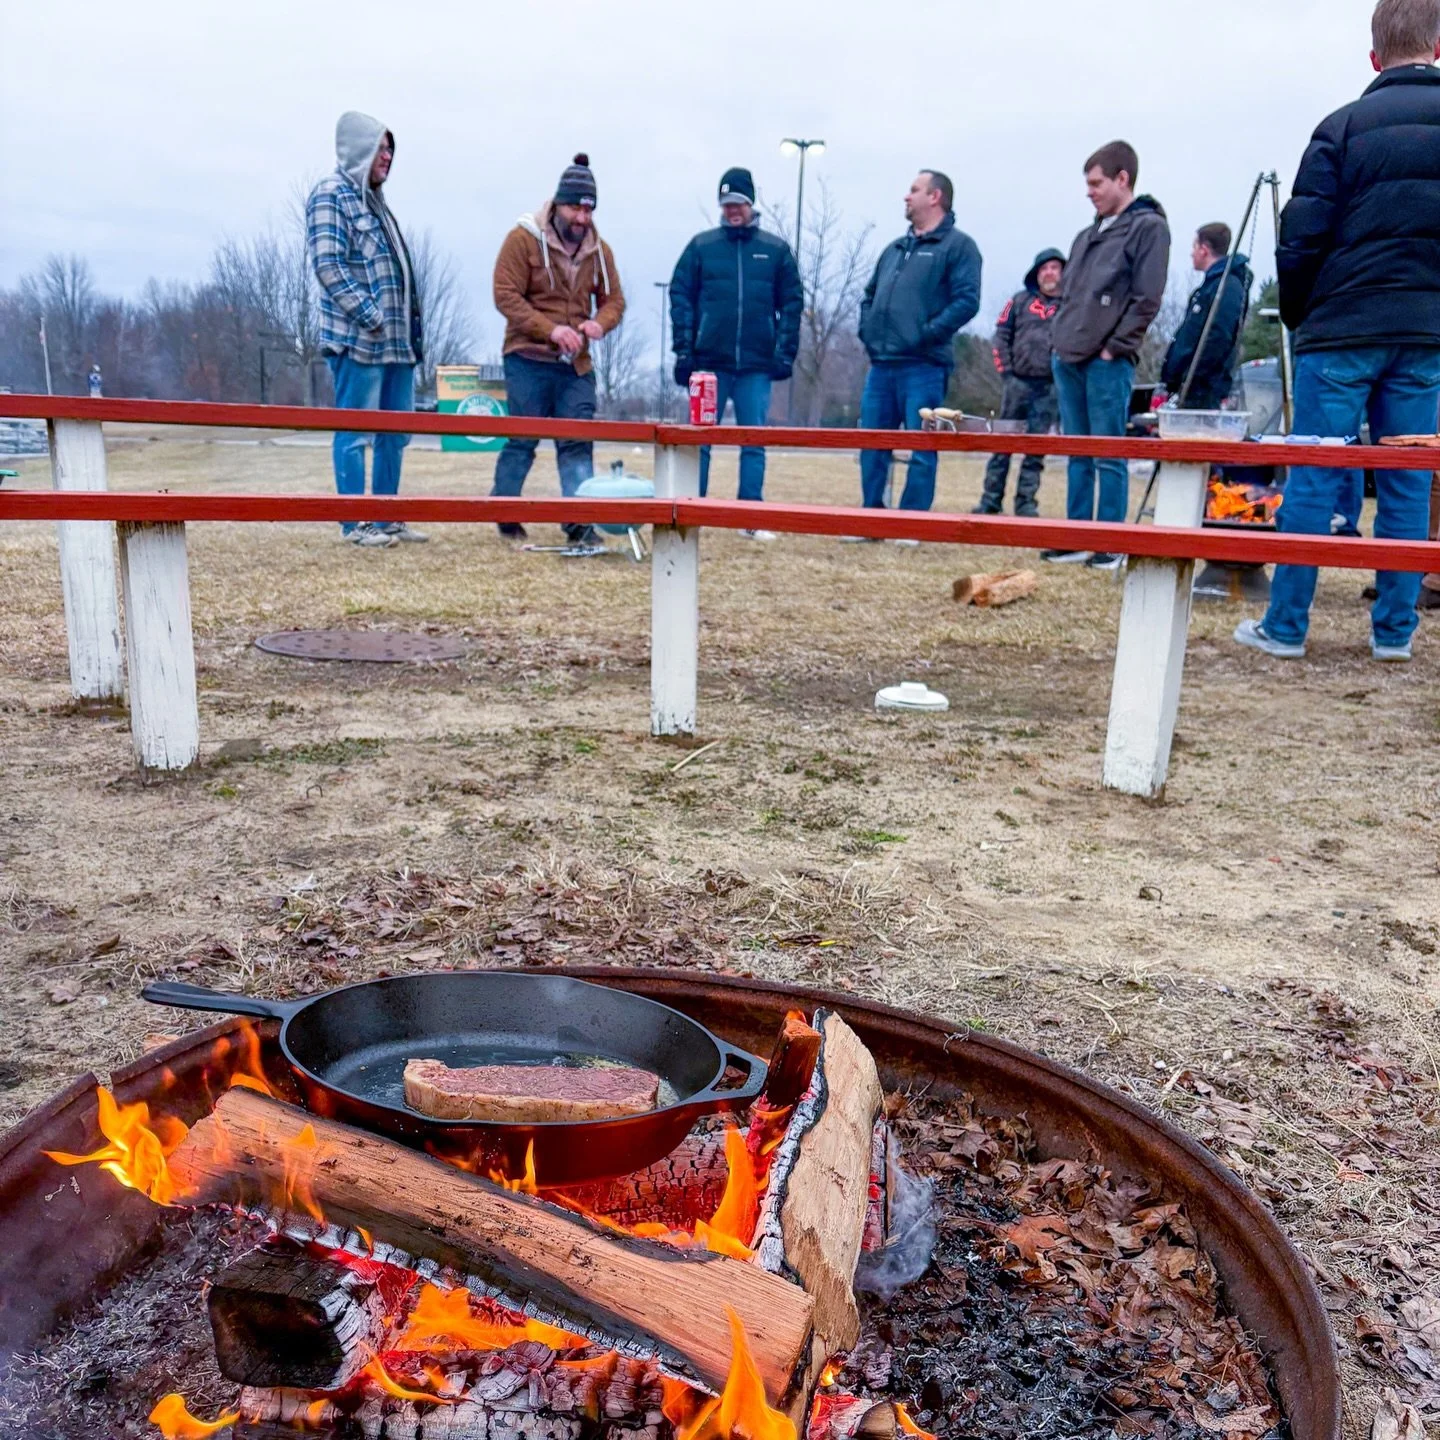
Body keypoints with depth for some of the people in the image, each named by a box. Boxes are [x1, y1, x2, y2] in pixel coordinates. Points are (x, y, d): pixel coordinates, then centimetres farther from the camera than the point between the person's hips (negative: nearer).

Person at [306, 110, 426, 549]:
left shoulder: (374, 199, 22)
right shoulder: (331, 195, -5)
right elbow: (328, 265, -14)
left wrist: (412, 326, 15)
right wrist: (369, 316, -19)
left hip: (397, 340, 9)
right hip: (356, 338, -9)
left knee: (395, 432, 10)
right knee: (354, 433, -4)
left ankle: (388, 518, 18)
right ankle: (356, 524, 0)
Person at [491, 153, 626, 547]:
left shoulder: (598, 249, 10)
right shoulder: (524, 238, -5)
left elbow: (613, 299, 14)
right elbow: (506, 296, -11)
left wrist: (600, 323, -11)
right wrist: (551, 329, -21)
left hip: (577, 365, 4)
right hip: (528, 360, -4)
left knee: (578, 443, -1)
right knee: (522, 440, 2)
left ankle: (579, 522, 0)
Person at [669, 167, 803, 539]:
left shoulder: (776, 250, 8)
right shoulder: (701, 247, 6)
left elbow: (792, 303, 7)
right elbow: (680, 297, 3)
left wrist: (786, 352, -2)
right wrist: (683, 351, -5)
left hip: (757, 366, 1)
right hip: (709, 362, 0)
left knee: (754, 444, 4)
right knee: (699, 442, 2)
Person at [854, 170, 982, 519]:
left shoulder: (958, 245, 0)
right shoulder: (895, 248, 22)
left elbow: (966, 301, -12)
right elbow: (870, 294, 28)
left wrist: (927, 333, -17)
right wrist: (867, 330, 11)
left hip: (924, 366, -7)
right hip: (881, 364, 7)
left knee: (920, 449, -3)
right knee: (872, 446, 8)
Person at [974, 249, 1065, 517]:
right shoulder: (1020, 300, 8)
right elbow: (1001, 335, 6)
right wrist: (1005, 369, -2)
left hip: (1049, 387, 0)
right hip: (1017, 381, 1)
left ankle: (1026, 501, 7)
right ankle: (991, 499, 5)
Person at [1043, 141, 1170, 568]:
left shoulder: (1148, 227, -1)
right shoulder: (1087, 236, 20)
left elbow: (1146, 299, -9)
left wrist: (1113, 347, -12)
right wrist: (1062, 338, 11)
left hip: (1108, 363, -7)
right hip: (1068, 359, 7)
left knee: (1109, 457, -4)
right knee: (1077, 455, 9)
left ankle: (1111, 545, 0)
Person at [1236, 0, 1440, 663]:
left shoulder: (1345, 125, -1)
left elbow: (1302, 239, -3)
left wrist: (1297, 317, 11)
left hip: (1343, 329, -3)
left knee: (1312, 481, 0)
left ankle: (1284, 627, 3)